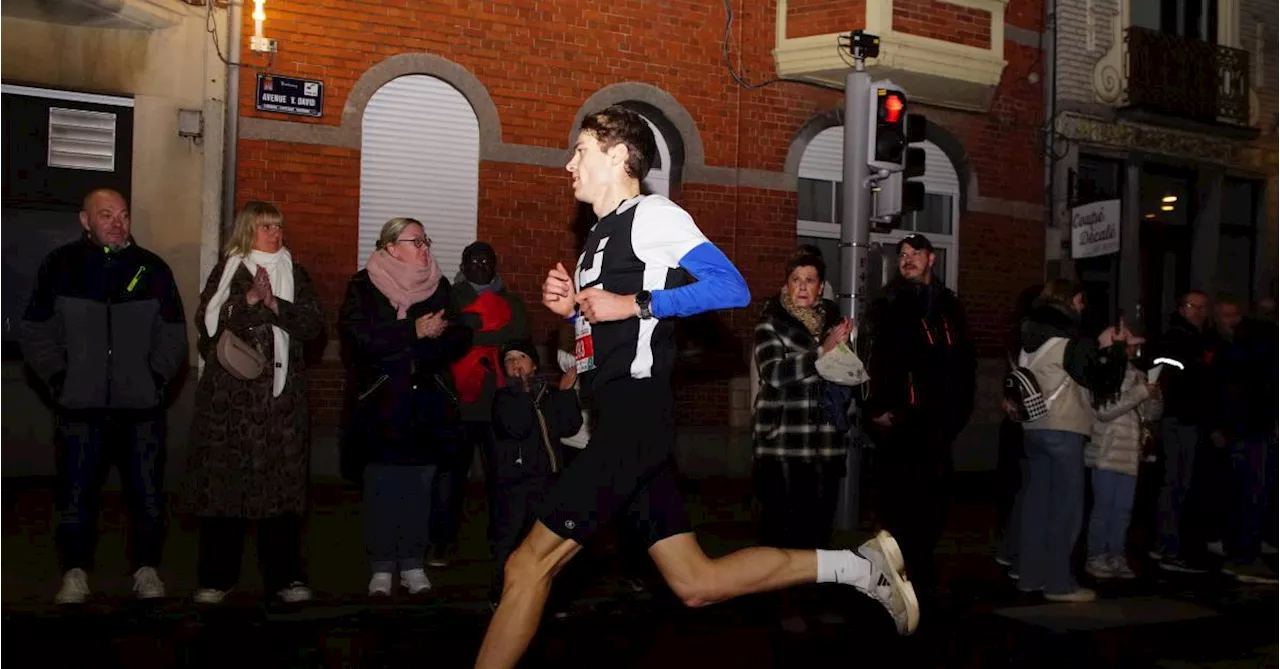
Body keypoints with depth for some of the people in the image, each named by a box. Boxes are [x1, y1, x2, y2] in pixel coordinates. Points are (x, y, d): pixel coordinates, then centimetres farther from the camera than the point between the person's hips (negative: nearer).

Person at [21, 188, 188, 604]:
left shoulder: (153, 269, 6)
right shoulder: (60, 267, 4)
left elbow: (173, 335, 10)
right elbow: (36, 334, 7)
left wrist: (157, 378, 1)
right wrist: (59, 379, -2)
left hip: (142, 408, 1)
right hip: (80, 408, 0)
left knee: (148, 495, 3)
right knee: (76, 495, 4)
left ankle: (147, 570, 17)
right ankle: (75, 574, 17)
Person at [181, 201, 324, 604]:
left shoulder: (295, 275, 14)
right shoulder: (225, 273, 9)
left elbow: (313, 324, 2)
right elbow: (206, 322, -3)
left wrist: (274, 304, -10)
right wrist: (249, 300, -13)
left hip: (281, 394, 1)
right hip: (229, 393, -1)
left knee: (282, 481, -1)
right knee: (222, 480, -2)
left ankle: (284, 576, 5)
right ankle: (216, 577, 6)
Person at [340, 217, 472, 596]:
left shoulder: (438, 286, 12)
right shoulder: (364, 286, 2)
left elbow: (459, 338, 4)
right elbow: (359, 338, -12)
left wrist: (395, 349, -10)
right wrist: (414, 332, -14)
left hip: (428, 403, 3)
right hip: (380, 403, -3)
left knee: (420, 483, 2)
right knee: (382, 485, -3)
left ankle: (413, 564, 10)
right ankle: (381, 567, 5)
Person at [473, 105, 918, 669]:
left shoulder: (651, 215, -5)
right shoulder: (603, 236, 23)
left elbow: (731, 287, -17)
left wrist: (633, 304, -18)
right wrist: (571, 307, 11)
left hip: (635, 416, -10)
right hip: (619, 423, 10)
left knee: (529, 564, -10)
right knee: (695, 584, 8)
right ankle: (856, 565, 12)